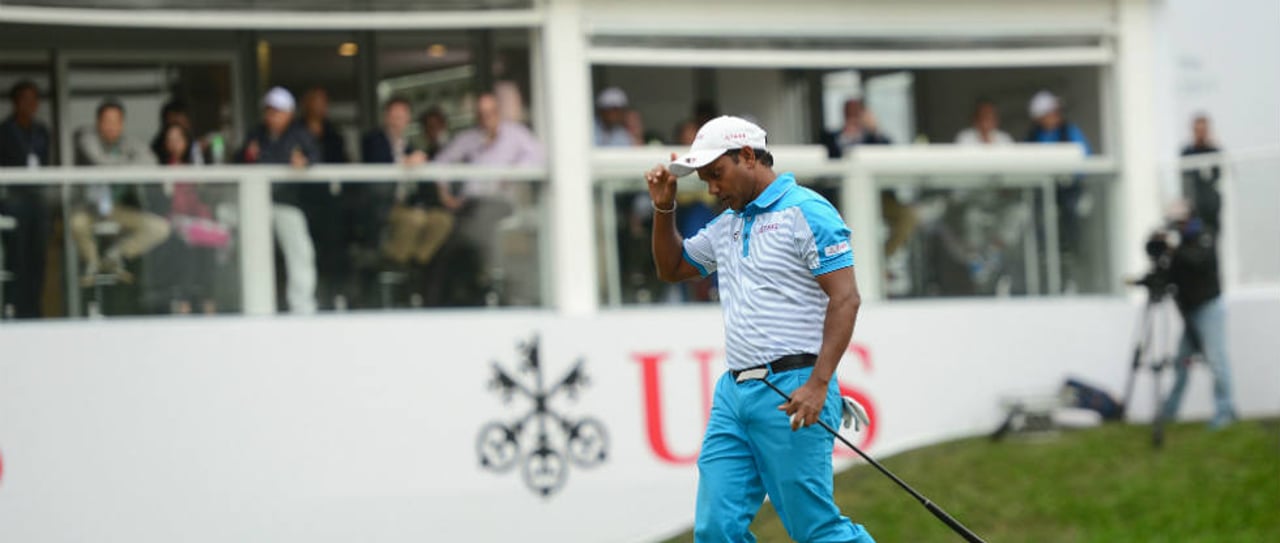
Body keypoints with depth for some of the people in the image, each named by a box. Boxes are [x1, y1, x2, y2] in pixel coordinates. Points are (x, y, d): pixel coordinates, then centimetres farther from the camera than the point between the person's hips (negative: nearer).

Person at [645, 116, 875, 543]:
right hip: (734, 392, 8)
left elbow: (845, 298, -13)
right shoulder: (727, 225, 19)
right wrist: (664, 208, 17)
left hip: (791, 393, -8)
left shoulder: (806, 212, -7)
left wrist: (818, 384, -21)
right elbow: (672, 268, 35)